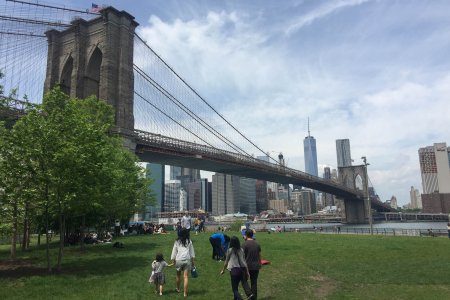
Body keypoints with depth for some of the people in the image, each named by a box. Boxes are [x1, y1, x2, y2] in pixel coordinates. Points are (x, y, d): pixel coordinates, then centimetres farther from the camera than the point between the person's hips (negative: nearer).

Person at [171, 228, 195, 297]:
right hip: (187, 260, -1)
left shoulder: (177, 241, 5)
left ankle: (178, 289, 39)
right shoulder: (189, 241, 5)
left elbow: (174, 251, 6)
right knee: (186, 276, 0)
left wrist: (173, 260, 13)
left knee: (178, 275, 22)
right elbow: (192, 252, 9)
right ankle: (185, 293, -2)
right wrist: (192, 261, 16)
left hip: (179, 260, 1)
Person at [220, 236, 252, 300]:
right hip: (242, 269, 4)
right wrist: (247, 271, 14)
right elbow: (244, 261, 7)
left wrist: (223, 270, 17)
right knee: (236, 287, 21)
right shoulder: (241, 250, 5)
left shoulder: (229, 250, -5)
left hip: (234, 270, -4)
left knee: (234, 289, 3)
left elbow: (226, 262, 3)